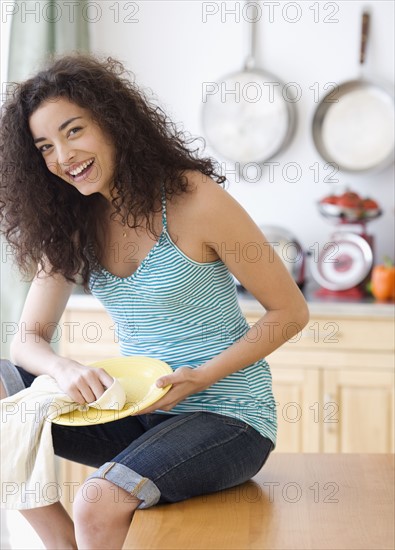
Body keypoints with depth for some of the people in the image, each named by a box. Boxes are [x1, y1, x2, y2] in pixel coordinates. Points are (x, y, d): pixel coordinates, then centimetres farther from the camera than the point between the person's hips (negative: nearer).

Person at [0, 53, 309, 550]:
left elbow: (290, 312, -8)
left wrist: (201, 377, -19)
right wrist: (63, 369, -19)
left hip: (226, 415, -6)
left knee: (98, 506, -30)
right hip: (135, 413, 7)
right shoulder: (73, 225, 4)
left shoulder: (192, 199, -14)